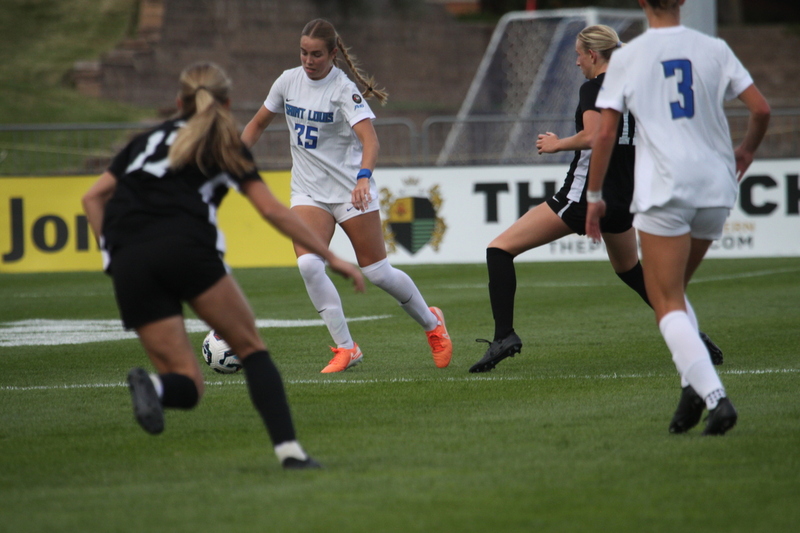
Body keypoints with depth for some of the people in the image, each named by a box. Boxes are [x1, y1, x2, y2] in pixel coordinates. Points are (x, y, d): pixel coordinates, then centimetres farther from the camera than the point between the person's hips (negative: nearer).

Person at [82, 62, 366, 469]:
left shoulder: (148, 140, 29)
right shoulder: (223, 144, 17)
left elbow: (93, 197, 22)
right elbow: (272, 210, 10)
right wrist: (331, 258, 13)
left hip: (129, 264, 3)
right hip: (187, 248, -3)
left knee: (187, 384, 6)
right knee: (251, 348, 8)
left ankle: (153, 387, -29)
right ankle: (288, 450, -9)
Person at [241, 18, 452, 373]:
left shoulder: (344, 89, -16)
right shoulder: (288, 81, 0)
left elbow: (369, 138, -30)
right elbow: (258, 124, 15)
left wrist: (363, 178, -47)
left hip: (349, 188, -4)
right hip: (308, 190, 4)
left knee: (377, 272, 1)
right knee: (308, 264, -18)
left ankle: (432, 324, 28)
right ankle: (345, 348, -9)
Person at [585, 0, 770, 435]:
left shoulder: (627, 58, -1)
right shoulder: (714, 50, 4)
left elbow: (605, 133, -2)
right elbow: (761, 110, 3)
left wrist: (594, 195, 9)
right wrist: (746, 150, 23)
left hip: (663, 190, -4)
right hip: (714, 187, 4)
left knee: (668, 306, 0)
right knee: (674, 294, 21)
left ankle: (715, 396, -18)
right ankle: (693, 384, 2)